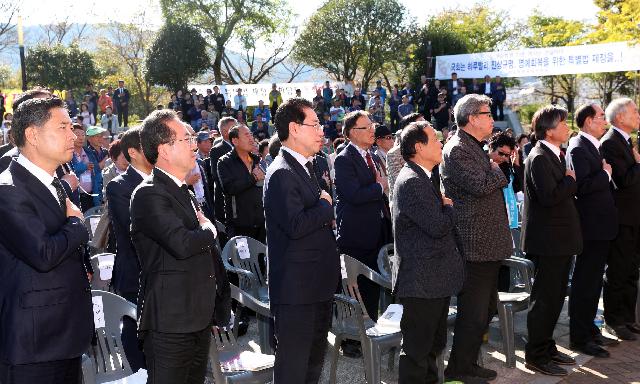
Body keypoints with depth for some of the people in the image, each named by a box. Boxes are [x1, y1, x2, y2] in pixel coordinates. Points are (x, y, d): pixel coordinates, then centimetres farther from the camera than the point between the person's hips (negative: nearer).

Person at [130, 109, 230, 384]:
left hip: (200, 320, 9)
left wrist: (221, 305, 21)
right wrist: (208, 229, -8)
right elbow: (183, 244, -29)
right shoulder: (149, 194, -14)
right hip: (169, 323, -9)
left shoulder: (184, 192, 16)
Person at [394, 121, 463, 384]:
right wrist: (450, 207, -3)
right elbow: (438, 226, -23)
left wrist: (445, 207, 1)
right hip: (422, 280, -10)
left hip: (435, 278, 10)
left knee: (433, 345, 21)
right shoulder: (411, 181, -18)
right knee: (417, 349, -1)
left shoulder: (423, 178, 16)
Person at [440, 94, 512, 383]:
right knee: (474, 311, -3)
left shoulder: (474, 148, 19)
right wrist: (499, 170, -7)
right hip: (475, 244, -11)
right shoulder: (458, 149, -15)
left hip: (488, 244, 11)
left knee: (486, 307, 18)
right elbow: (481, 185, -23)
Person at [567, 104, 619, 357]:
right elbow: (583, 186, -27)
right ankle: (579, 337, 6)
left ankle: (589, 329, 29)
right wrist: (605, 173, -16)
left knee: (593, 280, 17)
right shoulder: (579, 148, -17)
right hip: (591, 226, -10)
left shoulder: (591, 146, 15)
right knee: (585, 282, -3)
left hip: (600, 225, 10)